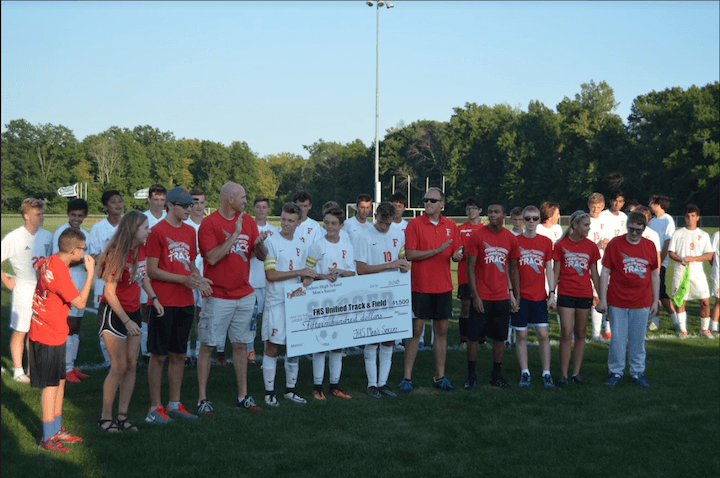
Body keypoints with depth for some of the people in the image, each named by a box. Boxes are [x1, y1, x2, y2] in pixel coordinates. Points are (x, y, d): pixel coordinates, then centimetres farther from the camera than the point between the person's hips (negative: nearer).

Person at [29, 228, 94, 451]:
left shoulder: (49, 261, 3)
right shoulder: (59, 272, -25)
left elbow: (37, 264, 29)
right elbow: (80, 302, -21)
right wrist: (90, 272, -17)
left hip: (53, 333, 9)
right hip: (49, 335, -9)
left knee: (59, 381, 16)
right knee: (51, 384, -2)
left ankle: (57, 429, 25)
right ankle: (48, 437, 6)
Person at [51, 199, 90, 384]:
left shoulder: (83, 234, 15)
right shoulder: (60, 233, -8)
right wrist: (82, 260, -22)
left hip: (80, 286, 7)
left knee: (76, 328, 11)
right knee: (69, 327, -7)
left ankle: (72, 366, 19)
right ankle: (67, 369, -1)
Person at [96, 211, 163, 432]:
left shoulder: (141, 249, 1)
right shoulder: (117, 254, -20)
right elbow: (109, 292, -19)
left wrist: (154, 298, 3)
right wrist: (126, 321, -19)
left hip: (133, 312, 7)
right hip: (113, 313, -7)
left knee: (131, 364, 5)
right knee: (119, 366, -6)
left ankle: (122, 416, 13)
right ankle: (105, 417, 8)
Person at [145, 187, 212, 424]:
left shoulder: (189, 231, 12)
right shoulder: (158, 231, -9)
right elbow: (152, 271, -12)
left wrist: (199, 279, -1)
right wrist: (184, 279, -16)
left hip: (185, 302, 7)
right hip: (163, 303, -7)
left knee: (179, 354, 12)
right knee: (159, 355, 1)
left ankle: (175, 404, 22)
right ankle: (155, 408, 9)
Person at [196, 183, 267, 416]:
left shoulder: (248, 221, 9)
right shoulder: (209, 223, -9)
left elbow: (262, 256, 10)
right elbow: (212, 257, -19)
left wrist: (259, 243, -12)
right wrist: (235, 234, -18)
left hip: (244, 295, 6)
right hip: (217, 296, -5)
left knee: (241, 345, 10)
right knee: (207, 346, 1)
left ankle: (243, 396, 19)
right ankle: (202, 399, 9)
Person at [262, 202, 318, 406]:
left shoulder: (302, 242, 10)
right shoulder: (272, 242, -6)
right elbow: (270, 275, -13)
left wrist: (307, 279, -6)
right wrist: (299, 272, -14)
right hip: (276, 301, -5)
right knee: (273, 346, -3)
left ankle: (290, 390, 20)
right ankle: (269, 391, 6)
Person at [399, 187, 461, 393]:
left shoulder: (451, 226, 9)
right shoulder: (414, 224, -5)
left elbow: (455, 251, 15)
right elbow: (410, 254, -13)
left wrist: (456, 255, -9)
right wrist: (437, 250, -17)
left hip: (443, 287, 4)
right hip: (420, 286, -4)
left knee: (441, 331, 8)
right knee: (415, 331, -2)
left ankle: (440, 376, 17)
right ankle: (407, 378, 3)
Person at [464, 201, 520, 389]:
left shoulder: (511, 238, 5)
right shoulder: (477, 236, -6)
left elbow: (513, 269, 12)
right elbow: (470, 267, -6)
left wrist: (516, 295, 9)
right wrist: (475, 296, -12)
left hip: (502, 297, 3)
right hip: (481, 296, -3)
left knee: (500, 337, 9)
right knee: (473, 336, 0)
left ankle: (497, 375, 21)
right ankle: (471, 376, 11)